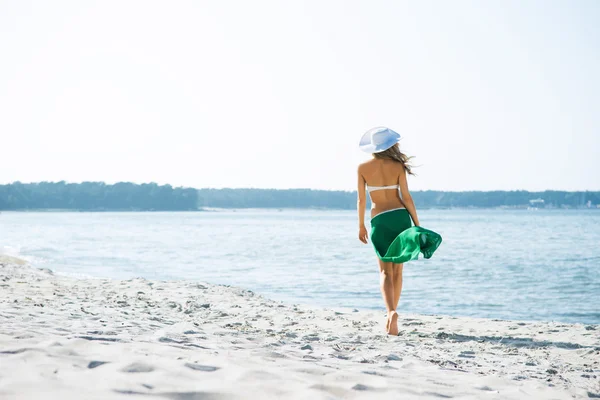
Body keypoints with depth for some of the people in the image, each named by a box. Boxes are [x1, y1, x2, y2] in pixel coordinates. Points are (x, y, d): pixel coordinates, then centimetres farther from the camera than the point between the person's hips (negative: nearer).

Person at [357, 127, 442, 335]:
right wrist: (417, 224, 3)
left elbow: (361, 199, 1)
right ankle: (391, 314, 17)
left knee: (385, 271, 3)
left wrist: (361, 226, 11)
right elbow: (406, 197, -4)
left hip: (379, 220, -1)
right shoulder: (398, 166, -4)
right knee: (397, 270, 13)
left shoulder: (363, 168, -3)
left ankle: (391, 312, -21)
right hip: (400, 217, 1)